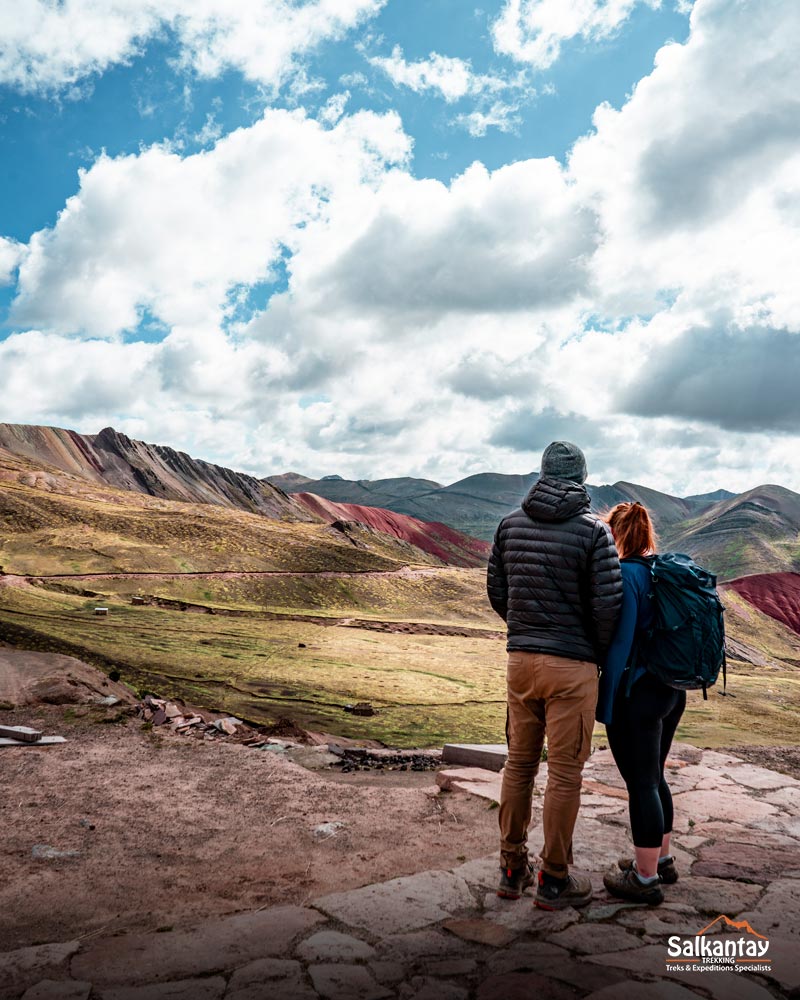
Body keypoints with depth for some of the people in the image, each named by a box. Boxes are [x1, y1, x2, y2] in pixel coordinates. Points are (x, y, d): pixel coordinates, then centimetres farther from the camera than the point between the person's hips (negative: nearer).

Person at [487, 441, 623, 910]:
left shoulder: (511, 523, 3)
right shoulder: (593, 529, -12)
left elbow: (496, 589, 9)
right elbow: (608, 603, -13)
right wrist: (598, 651, 4)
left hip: (520, 660, 5)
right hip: (572, 666, -5)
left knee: (519, 763, 16)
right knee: (565, 773, 7)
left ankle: (513, 868, 27)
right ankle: (554, 879, 18)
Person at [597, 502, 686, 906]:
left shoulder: (625, 575, -17)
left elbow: (620, 643, -19)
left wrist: (604, 704, -13)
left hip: (637, 694, -8)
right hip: (673, 690, 8)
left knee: (641, 783, 3)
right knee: (654, 777, 22)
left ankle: (645, 879, 15)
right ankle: (661, 859, 36)